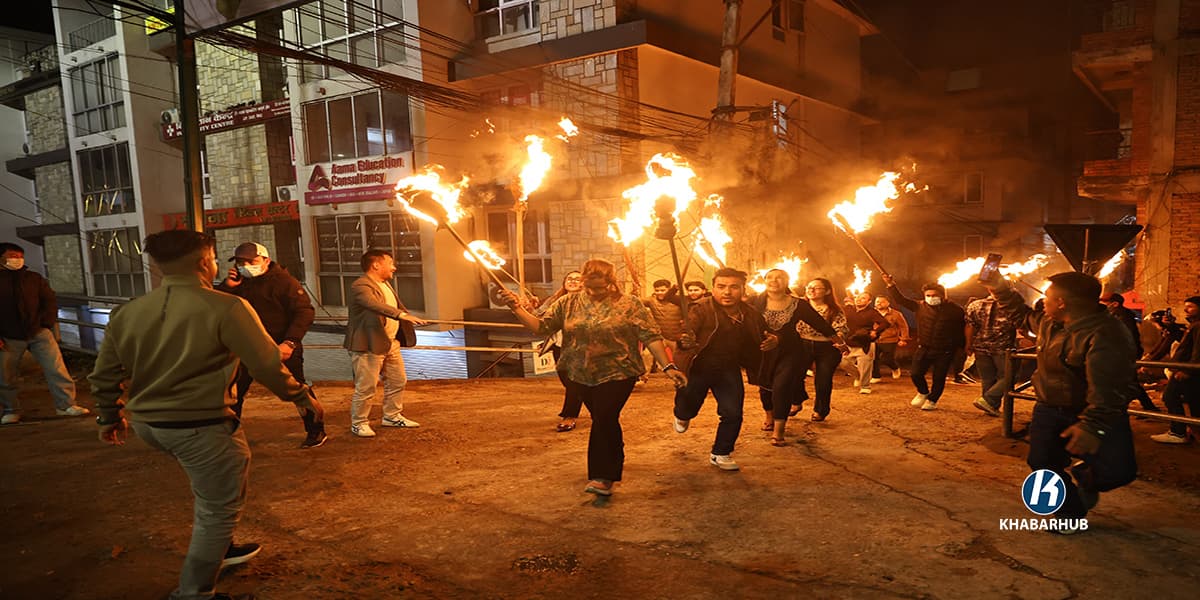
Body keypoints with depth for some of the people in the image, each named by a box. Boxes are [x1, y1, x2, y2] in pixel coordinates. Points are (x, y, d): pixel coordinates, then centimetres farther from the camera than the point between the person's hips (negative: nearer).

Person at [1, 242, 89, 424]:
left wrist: (46, 324, -3)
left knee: (56, 368, -7)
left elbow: (49, 301, 10)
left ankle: (66, 405, -1)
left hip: (38, 333, 1)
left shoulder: (35, 279, 7)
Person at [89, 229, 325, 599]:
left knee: (209, 492, 30)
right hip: (201, 426, -8)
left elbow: (104, 377, 10)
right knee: (219, 509, 10)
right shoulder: (226, 308, -17)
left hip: (147, 423, 8)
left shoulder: (127, 313, 2)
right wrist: (303, 398, 0)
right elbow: (267, 365, -15)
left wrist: (110, 417, 27)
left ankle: (218, 549, 43)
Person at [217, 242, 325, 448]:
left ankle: (316, 431, 12)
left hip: (282, 346, -6)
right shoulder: (238, 283, 5)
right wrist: (227, 286, -13)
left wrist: (290, 342, -27)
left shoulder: (283, 280, -13)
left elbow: (305, 311, -19)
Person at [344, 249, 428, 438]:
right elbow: (375, 305, -37)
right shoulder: (360, 286, -18)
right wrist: (401, 315, -47)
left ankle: (392, 416, 31)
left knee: (397, 381, 15)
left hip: (391, 344, 10)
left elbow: (397, 305, 30)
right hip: (368, 346, -10)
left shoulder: (385, 284, 15)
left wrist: (409, 317, 33)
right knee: (366, 387, -3)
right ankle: (358, 423, 12)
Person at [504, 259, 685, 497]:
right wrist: (517, 309, -13)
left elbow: (651, 337, -8)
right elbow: (541, 327, 0)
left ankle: (602, 477, -5)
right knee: (604, 421, 16)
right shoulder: (567, 303, 2)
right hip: (581, 375, 4)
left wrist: (667, 367, -16)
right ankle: (615, 463, 39)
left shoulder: (630, 305, -6)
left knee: (604, 420, -14)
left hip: (618, 373, -4)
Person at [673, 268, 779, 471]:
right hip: (697, 369, -3)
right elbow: (685, 332, -32)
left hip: (729, 370, 4)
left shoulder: (752, 315, -2)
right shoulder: (701, 310, -19)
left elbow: (762, 339, 15)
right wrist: (685, 341, -57)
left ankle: (720, 454, 25)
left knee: (733, 414, 0)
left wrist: (773, 341, -10)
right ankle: (682, 416, 51)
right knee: (688, 408, 10)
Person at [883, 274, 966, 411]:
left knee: (939, 378, 4)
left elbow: (962, 329, -3)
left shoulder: (955, 310, -7)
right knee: (916, 374, -2)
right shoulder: (921, 307, -1)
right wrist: (891, 286, -11)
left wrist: (962, 346, -5)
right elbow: (901, 300, -1)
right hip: (924, 348, 3)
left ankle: (932, 400, 25)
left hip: (945, 351, -2)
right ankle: (923, 392, 28)